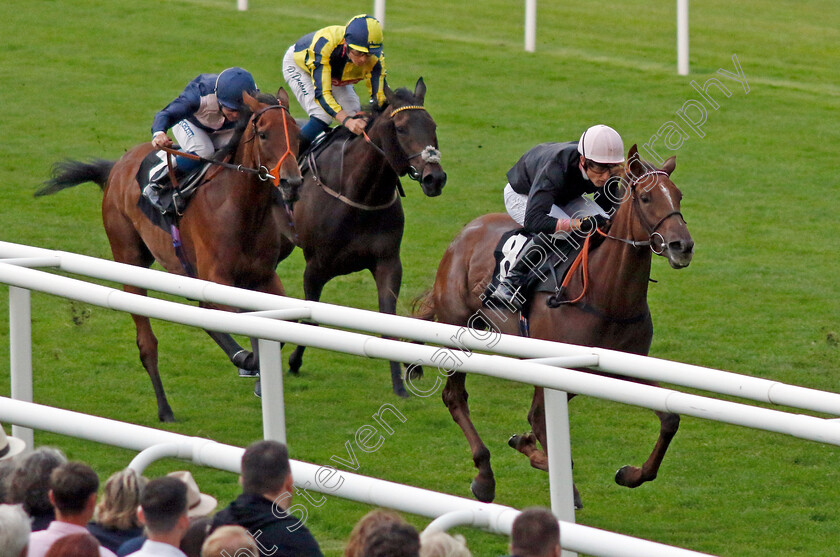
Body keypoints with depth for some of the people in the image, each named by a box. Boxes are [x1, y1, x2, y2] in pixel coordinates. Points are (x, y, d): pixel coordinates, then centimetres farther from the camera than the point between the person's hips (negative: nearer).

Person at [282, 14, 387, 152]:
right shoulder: (325, 44, -46)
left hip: (336, 77, 5)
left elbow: (379, 98, -31)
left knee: (355, 114, -15)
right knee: (322, 116, -27)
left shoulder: (375, 59, -33)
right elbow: (322, 94, -48)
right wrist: (347, 121, -62)